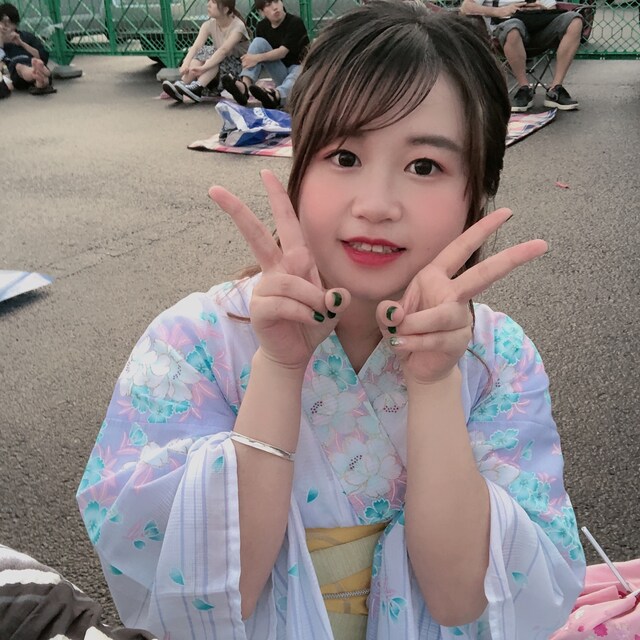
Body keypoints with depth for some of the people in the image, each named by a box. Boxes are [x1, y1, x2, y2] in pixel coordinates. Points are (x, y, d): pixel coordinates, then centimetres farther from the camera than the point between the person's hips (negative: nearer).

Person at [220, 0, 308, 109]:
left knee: (299, 73, -41)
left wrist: (258, 58, -35)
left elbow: (283, 52, -22)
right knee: (258, 42, -18)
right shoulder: (262, 26, 3)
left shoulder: (295, 23, -13)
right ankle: (244, 86, -41)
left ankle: (277, 95, -76)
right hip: (281, 73, 4)